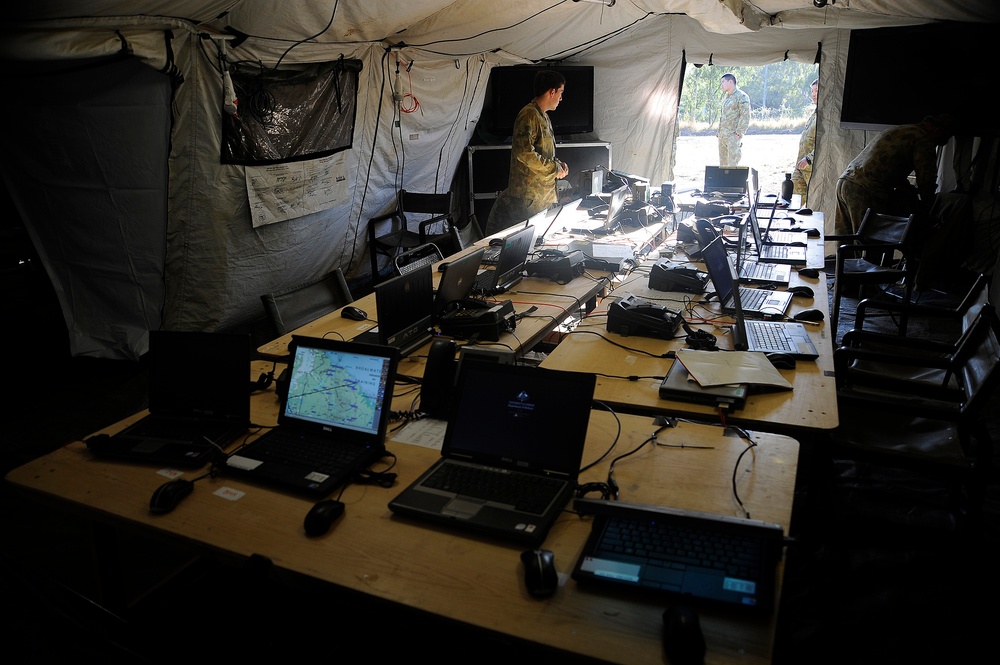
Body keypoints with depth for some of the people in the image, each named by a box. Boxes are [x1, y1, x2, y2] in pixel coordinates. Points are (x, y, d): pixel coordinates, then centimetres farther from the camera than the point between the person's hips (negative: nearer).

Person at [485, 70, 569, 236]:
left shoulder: (543, 117, 20)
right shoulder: (529, 115, -14)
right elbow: (524, 153, -25)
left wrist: (558, 164, 9)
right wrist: (554, 168, -15)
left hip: (545, 195, 10)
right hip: (529, 196, -10)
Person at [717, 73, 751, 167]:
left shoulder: (742, 97, -9)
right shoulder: (725, 96, 17)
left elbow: (745, 117, -14)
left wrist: (738, 134, -19)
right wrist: (719, 132, 17)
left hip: (733, 136, -8)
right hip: (722, 136, 8)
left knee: (732, 164, -12)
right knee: (723, 163, 9)